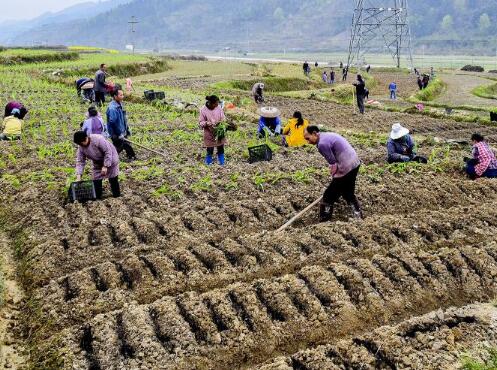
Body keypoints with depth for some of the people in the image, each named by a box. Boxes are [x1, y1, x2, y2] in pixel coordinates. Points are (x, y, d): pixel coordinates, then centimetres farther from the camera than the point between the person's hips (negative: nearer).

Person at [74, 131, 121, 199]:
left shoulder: (98, 139, -33)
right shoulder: (81, 147, -14)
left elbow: (108, 152, -28)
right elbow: (80, 162, -11)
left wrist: (105, 166, -28)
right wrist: (78, 176, -22)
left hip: (110, 159, -6)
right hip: (98, 163, 6)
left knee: (113, 180, -1)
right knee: (96, 180, -1)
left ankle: (117, 197, 11)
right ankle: (97, 198, 8)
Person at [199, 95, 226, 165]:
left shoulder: (218, 108, -7)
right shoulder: (203, 110, -14)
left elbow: (223, 118, 4)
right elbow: (201, 122, -9)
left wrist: (221, 122, -18)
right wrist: (206, 123, -29)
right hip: (209, 133, -2)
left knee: (220, 148, 12)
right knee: (210, 149, 7)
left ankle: (221, 160, 32)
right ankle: (209, 160, 32)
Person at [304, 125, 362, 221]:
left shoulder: (322, 144, -16)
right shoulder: (328, 135, 14)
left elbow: (334, 164, -15)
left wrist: (334, 177, 0)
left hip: (346, 169, -10)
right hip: (355, 163, 10)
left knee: (328, 197, 0)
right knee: (349, 194, 25)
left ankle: (324, 222, 6)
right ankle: (359, 217, 31)